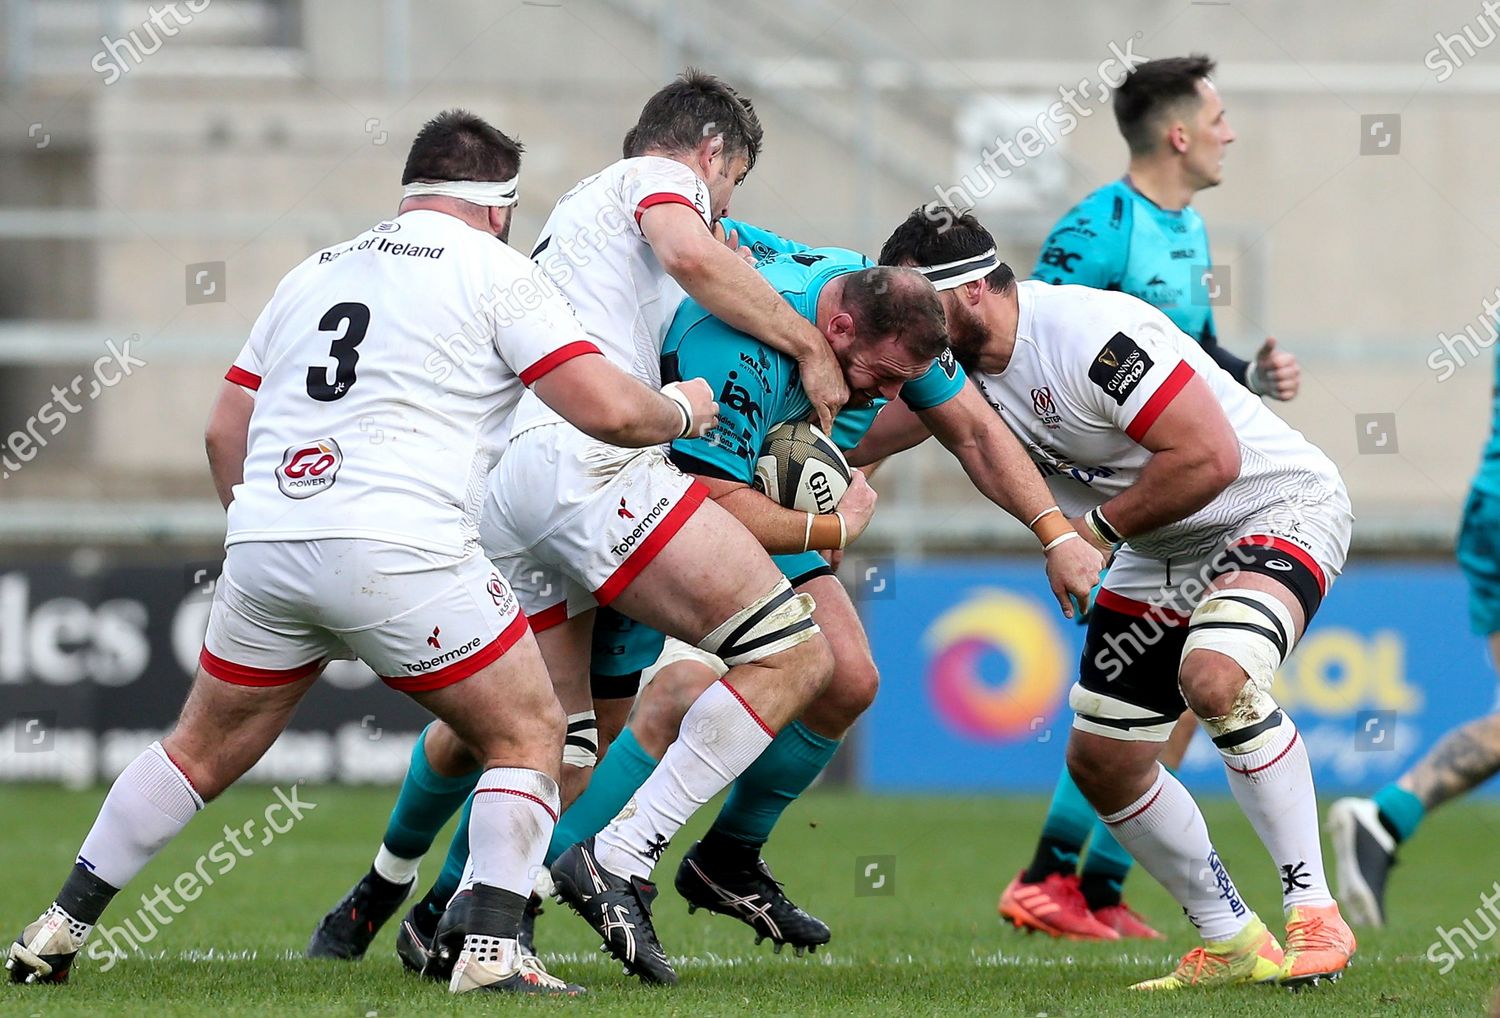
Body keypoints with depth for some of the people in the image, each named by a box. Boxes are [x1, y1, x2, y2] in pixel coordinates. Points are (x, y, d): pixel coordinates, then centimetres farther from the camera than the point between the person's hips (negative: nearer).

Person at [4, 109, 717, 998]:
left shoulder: (315, 273, 23)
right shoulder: (494, 269, 4)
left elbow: (225, 431, 24)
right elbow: (607, 409, -2)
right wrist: (682, 411, 18)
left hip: (264, 543, 6)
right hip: (401, 551, -6)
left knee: (202, 752, 22)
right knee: (529, 736, 9)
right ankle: (493, 950, -6)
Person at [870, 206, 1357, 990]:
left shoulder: (1093, 334, -28)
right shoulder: (962, 360, -2)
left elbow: (1210, 456, -30)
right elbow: (858, 439, 6)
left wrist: (1099, 529, -19)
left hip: (1279, 507, -10)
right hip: (1166, 553, 10)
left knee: (1214, 676, -35)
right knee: (1099, 759, 5)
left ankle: (1315, 916, -26)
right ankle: (1232, 944, 18)